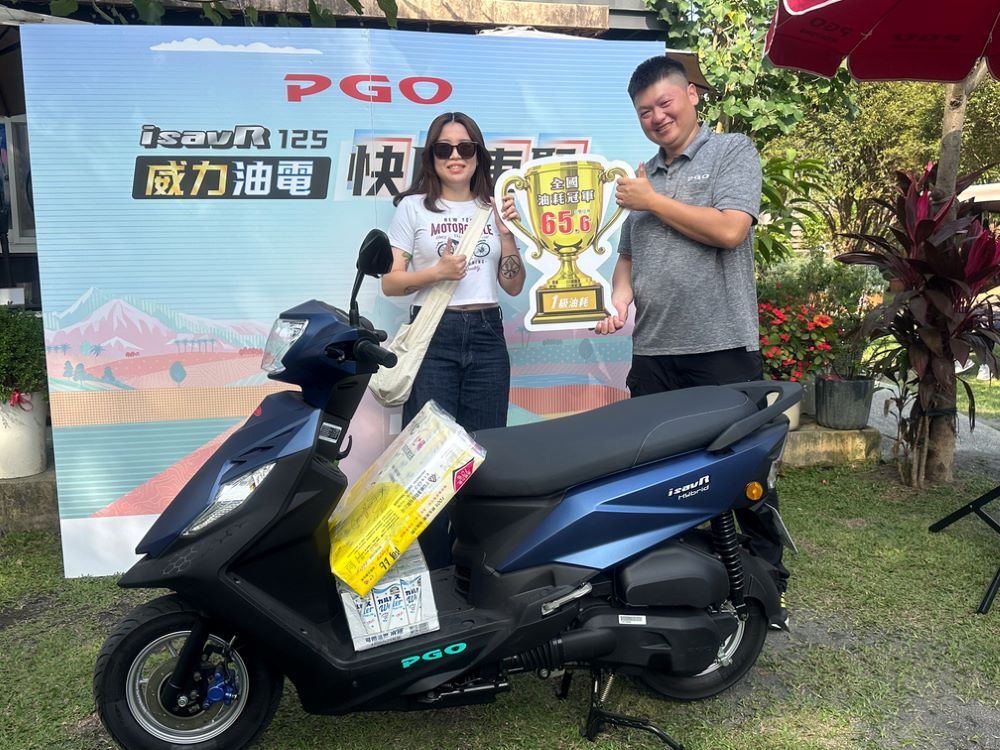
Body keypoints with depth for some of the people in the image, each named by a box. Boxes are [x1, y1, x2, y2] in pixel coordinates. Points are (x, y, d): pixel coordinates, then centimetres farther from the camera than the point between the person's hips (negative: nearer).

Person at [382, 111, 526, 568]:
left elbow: (513, 286, 12)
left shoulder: (493, 208, 15)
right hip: (433, 335, -2)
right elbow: (389, 282, 2)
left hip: (486, 336, 3)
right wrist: (437, 271, -14)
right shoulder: (414, 207, 7)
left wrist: (507, 234, -1)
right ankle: (439, 571, 4)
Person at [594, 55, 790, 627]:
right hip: (653, 352, 6)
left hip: (723, 349, -5)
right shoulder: (645, 177, 20)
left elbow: (729, 229, -14)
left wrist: (651, 201, -5)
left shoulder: (733, 151, 3)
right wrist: (620, 299, 3)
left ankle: (769, 583, 19)